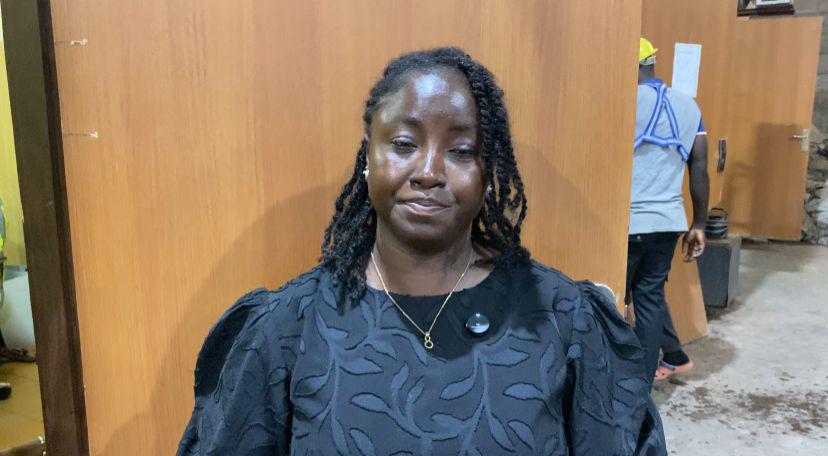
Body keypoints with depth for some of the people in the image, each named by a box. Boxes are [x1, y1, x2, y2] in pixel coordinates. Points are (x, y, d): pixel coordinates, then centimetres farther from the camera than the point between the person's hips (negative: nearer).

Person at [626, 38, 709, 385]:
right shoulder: (689, 106, 7)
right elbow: (700, 170, 8)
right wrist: (699, 225, 14)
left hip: (629, 223, -6)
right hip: (669, 223, 6)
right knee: (650, 295, 19)